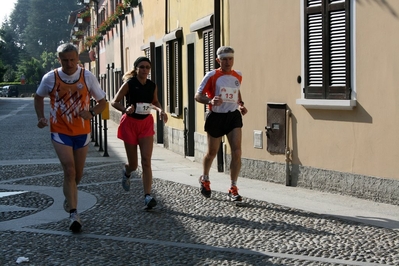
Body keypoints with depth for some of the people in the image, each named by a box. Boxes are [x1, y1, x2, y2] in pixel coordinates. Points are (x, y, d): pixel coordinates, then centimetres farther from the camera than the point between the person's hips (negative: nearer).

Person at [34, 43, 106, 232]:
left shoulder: (87, 77, -7)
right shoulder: (50, 78, -8)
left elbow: (102, 101, 1)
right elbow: (38, 97, 11)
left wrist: (91, 113, -20)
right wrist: (41, 118, -4)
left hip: (82, 131, 2)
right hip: (60, 132, -2)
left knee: (78, 173, 14)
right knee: (69, 171, -13)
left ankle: (69, 198, 44)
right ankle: (73, 213, -10)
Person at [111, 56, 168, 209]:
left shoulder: (152, 86, 2)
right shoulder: (129, 83, -10)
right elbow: (114, 102, -8)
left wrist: (160, 110, -1)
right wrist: (126, 109, -27)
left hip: (146, 123, 3)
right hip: (130, 123, -2)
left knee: (146, 161, -10)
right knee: (133, 164, 7)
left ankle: (148, 196, -13)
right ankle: (127, 173, 46)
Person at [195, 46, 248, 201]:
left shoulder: (238, 76, 7)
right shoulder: (212, 76, -8)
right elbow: (198, 95, -8)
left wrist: (241, 104, 9)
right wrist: (210, 101, -28)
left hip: (233, 116, 3)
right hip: (216, 117, -3)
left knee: (237, 152, -11)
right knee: (212, 152, 11)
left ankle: (233, 189, -2)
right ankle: (205, 180, 40)